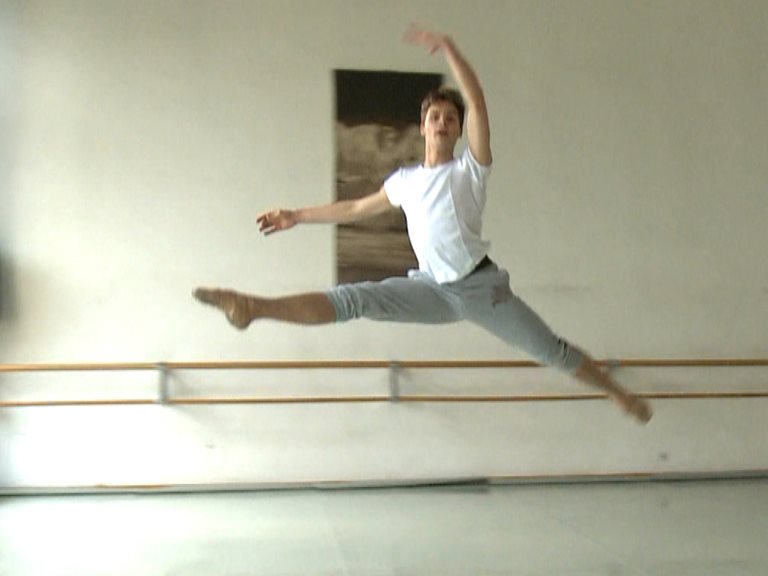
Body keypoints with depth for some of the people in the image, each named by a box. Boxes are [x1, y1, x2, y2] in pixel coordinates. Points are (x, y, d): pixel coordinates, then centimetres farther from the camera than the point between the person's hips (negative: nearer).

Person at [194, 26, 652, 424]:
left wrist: (448, 48, -23)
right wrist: (297, 216, 25)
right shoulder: (405, 180, 13)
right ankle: (254, 308, -30)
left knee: (552, 350, 0)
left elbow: (478, 101, -13)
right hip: (434, 288, 2)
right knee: (353, 299, -16)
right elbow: (357, 208, 23)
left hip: (481, 284, -2)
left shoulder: (471, 168, 0)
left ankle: (619, 393, 18)